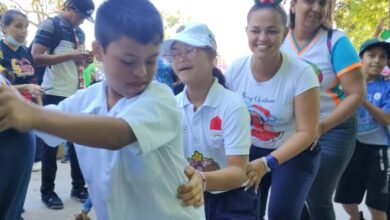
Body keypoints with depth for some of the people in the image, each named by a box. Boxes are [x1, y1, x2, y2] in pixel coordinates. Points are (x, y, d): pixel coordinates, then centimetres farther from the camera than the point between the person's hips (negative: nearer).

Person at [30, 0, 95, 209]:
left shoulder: (79, 32, 16)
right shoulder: (49, 25, -5)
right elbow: (37, 57, -15)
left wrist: (83, 58, 3)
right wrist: (71, 55, -18)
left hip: (76, 94, 7)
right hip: (54, 94, -6)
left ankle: (78, 186, 22)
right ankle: (47, 191, 16)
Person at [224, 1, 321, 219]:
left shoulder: (301, 73, -23)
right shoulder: (235, 70, -14)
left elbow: (306, 132, -19)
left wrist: (267, 163, -27)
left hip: (294, 154, -3)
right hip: (251, 150, 3)